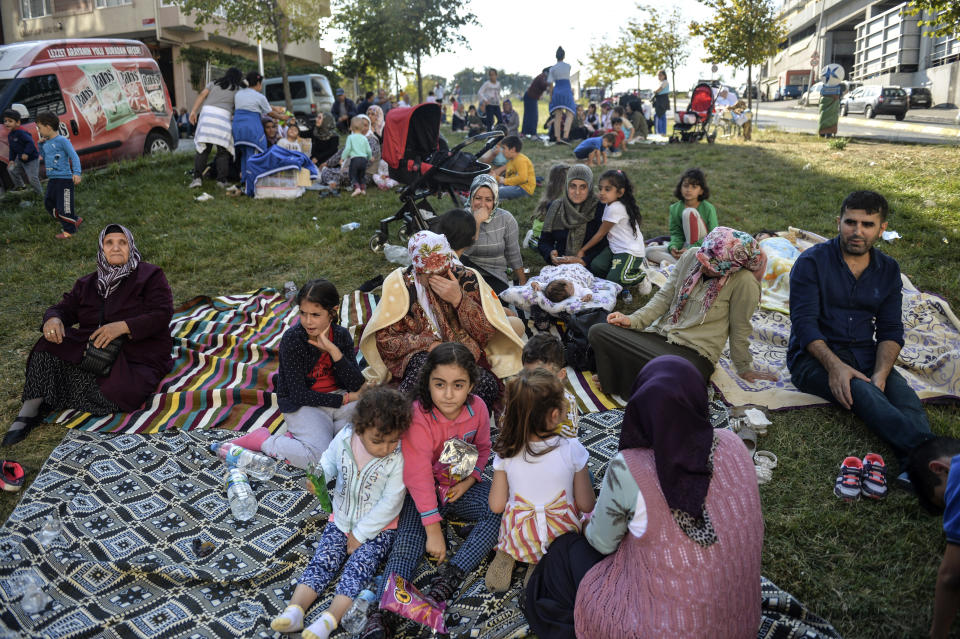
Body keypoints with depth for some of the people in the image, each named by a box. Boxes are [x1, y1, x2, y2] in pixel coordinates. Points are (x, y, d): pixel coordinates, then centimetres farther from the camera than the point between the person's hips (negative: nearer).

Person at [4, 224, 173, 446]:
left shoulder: (150, 276, 2)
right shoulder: (87, 284, 21)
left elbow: (161, 315, -11)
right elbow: (64, 308, 13)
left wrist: (122, 326, -26)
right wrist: (53, 319, -14)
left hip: (137, 356, -4)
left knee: (114, 391, -34)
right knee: (49, 348, -25)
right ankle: (30, 409, -21)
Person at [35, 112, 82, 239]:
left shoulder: (62, 141, -12)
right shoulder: (46, 143, 12)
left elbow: (74, 156, -18)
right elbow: (43, 156, 28)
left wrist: (77, 173, -30)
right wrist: (41, 144, 13)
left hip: (64, 178, -9)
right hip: (52, 179, 9)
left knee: (64, 207, -5)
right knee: (49, 204, 15)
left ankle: (69, 231, 10)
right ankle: (75, 220, 23)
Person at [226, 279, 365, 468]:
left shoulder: (342, 335, -3)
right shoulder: (292, 339, -15)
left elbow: (357, 386, -10)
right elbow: (298, 394, -16)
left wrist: (333, 350, -22)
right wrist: (345, 399, -15)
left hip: (338, 397, 6)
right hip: (302, 404, -6)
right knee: (319, 457, -28)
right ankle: (262, 440, -3)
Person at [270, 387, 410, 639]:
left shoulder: (397, 459, -22)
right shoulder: (343, 440, -13)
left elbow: (390, 504, -18)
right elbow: (329, 461, 9)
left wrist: (361, 534, -14)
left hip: (377, 527, -3)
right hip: (341, 521, 4)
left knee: (358, 566, -21)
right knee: (322, 561, -10)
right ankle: (294, 610, -17)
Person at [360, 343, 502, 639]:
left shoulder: (477, 408, -11)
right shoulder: (418, 417, -25)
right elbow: (418, 476, -26)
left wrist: (469, 479, -12)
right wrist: (433, 529, -27)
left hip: (461, 486, 4)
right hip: (423, 492, -3)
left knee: (502, 509, -20)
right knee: (408, 540, -24)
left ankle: (448, 577, -27)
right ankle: (385, 614, -30)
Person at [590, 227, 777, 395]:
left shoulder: (743, 281, -12)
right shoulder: (690, 257, 3)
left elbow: (740, 330, -2)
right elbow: (665, 296, 9)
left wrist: (744, 368, 9)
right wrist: (634, 320, -3)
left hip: (694, 353, -4)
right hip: (659, 335, 5)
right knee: (597, 331, -17)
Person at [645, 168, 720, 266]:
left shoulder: (708, 208, -10)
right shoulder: (675, 208, 1)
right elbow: (676, 233, 1)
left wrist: (691, 249, -25)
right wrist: (673, 247, -23)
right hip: (685, 247, 4)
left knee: (689, 212, -24)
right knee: (649, 251, -15)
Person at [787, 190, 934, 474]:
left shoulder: (888, 270, 13)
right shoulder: (812, 262, -2)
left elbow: (891, 330, 7)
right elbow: (804, 322, -11)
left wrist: (881, 373, -13)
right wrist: (834, 365, -26)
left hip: (865, 355, 4)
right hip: (815, 356, -4)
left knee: (905, 396, -28)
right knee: (860, 391, -35)